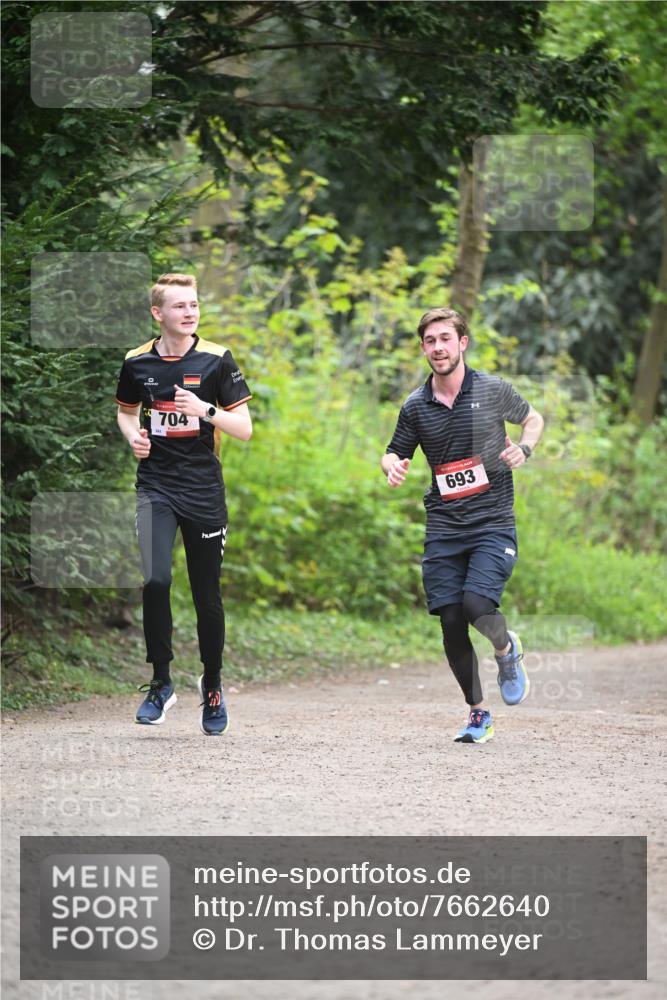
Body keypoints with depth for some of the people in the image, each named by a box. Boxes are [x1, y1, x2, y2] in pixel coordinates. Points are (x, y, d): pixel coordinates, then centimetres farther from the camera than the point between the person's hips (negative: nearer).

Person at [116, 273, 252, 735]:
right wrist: (133, 436, 1)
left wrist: (206, 410, -20)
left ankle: (212, 685, 27)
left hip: (203, 489, -1)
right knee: (155, 580, -19)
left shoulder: (217, 360, -3)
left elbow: (244, 429, -4)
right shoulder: (137, 362, 3)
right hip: (155, 486, 1)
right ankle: (161, 682, -4)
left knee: (207, 595, 6)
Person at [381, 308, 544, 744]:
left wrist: (523, 449, -6)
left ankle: (507, 649, 13)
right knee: (451, 623, -2)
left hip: (493, 523, -3)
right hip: (444, 528, 3)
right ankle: (478, 713, 17)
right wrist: (393, 466, -8)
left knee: (477, 605, -23)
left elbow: (533, 419, 15)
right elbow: (395, 452, 16)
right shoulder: (416, 406, 4)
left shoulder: (493, 390, -1)